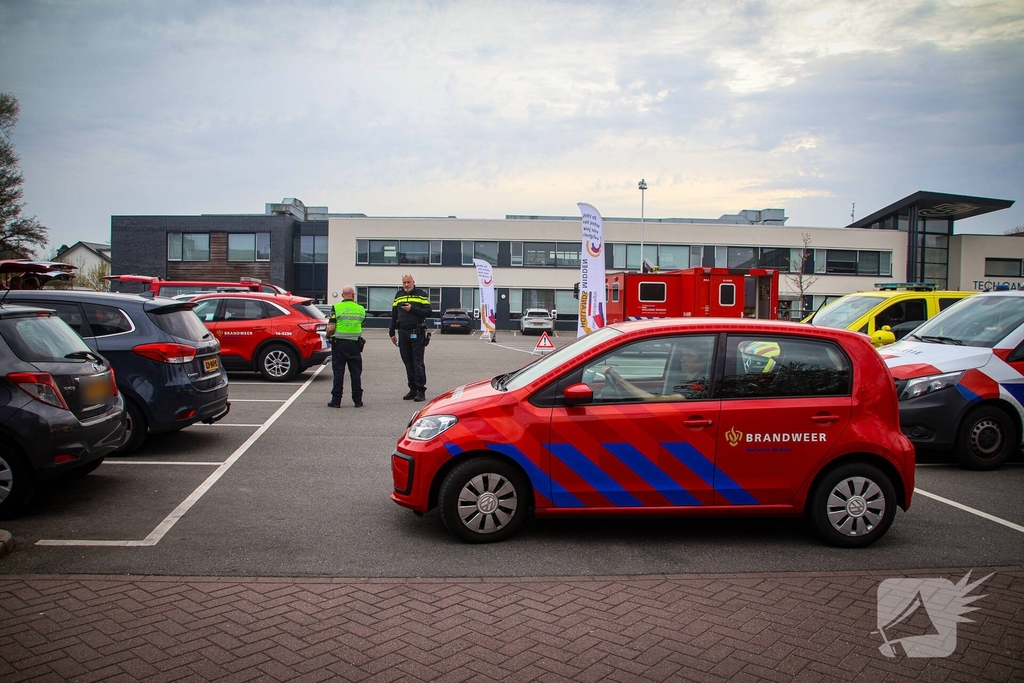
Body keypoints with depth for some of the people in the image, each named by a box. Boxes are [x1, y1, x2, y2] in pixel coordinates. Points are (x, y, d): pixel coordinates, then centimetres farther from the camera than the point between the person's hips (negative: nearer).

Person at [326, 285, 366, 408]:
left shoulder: (336, 308, -7)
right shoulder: (361, 309, 4)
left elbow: (331, 328, -11)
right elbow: (360, 324, 10)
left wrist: (328, 336, 8)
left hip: (339, 344, -2)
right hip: (355, 344, 2)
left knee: (338, 372, 4)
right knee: (356, 373, 9)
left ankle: (336, 400, 6)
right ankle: (357, 400, 12)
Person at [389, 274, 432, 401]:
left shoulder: (421, 294, 1)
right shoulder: (398, 295, 14)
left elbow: (429, 312, -7)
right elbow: (394, 315, 17)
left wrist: (412, 309, -15)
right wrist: (392, 332, 14)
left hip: (417, 333, -5)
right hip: (403, 333, 5)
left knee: (418, 362, -6)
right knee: (408, 363, 7)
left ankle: (421, 390, -3)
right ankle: (413, 389, 14)